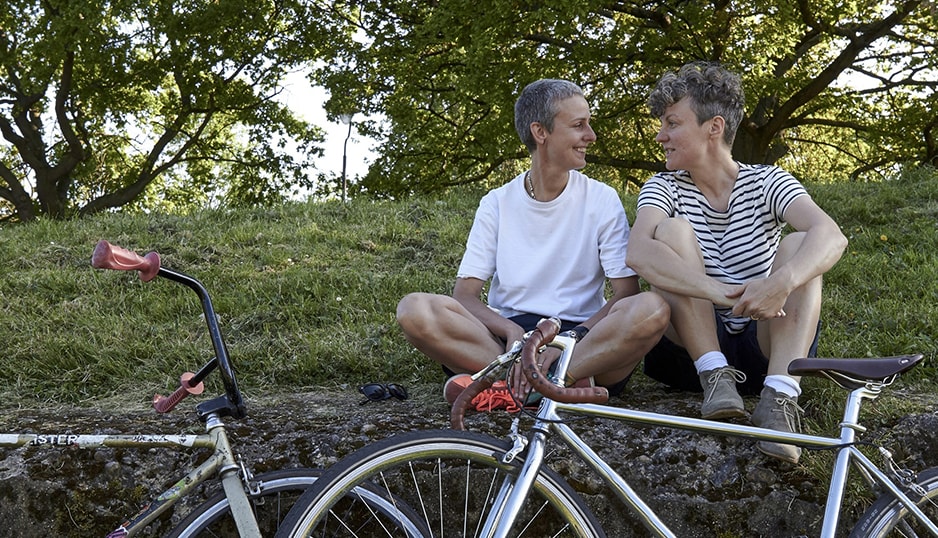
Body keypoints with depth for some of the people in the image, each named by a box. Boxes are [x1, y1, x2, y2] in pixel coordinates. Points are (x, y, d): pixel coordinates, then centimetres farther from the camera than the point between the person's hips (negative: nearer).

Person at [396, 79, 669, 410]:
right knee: (414, 309, -24)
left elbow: (627, 293, -3)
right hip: (506, 336, 1)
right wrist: (513, 332, -22)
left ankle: (511, 385, -32)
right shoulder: (497, 204, 8)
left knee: (651, 309, -31)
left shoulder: (602, 200, 6)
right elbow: (464, 297, 0)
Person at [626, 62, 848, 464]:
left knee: (798, 246, -20)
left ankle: (780, 395, -36)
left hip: (763, 346, 0)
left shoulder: (765, 183, 0)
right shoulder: (665, 188, 1)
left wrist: (781, 282, -43)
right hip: (693, 348, 0)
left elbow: (831, 236, -22)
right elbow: (638, 252, -23)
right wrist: (721, 292, -39)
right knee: (672, 230, -16)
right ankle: (716, 378, -26)